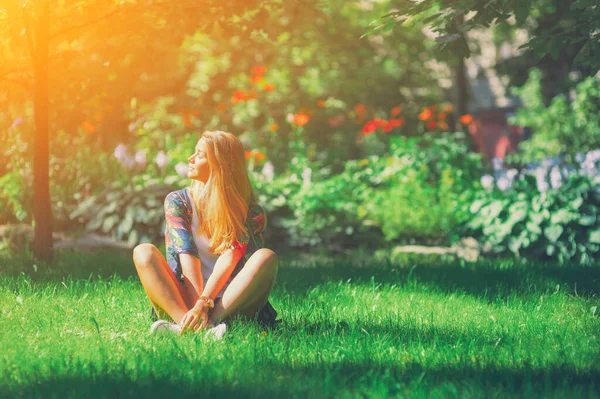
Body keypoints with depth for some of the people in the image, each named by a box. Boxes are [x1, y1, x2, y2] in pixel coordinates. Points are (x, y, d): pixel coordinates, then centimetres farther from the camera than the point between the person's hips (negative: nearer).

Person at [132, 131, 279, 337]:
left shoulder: (247, 210, 0)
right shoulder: (177, 201, 4)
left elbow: (229, 257, -14)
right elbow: (187, 255, -10)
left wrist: (203, 303, -29)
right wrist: (198, 305, -24)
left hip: (229, 302, -1)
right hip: (183, 299, 1)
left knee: (266, 257, -25)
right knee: (143, 252, -20)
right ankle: (186, 320, -43)